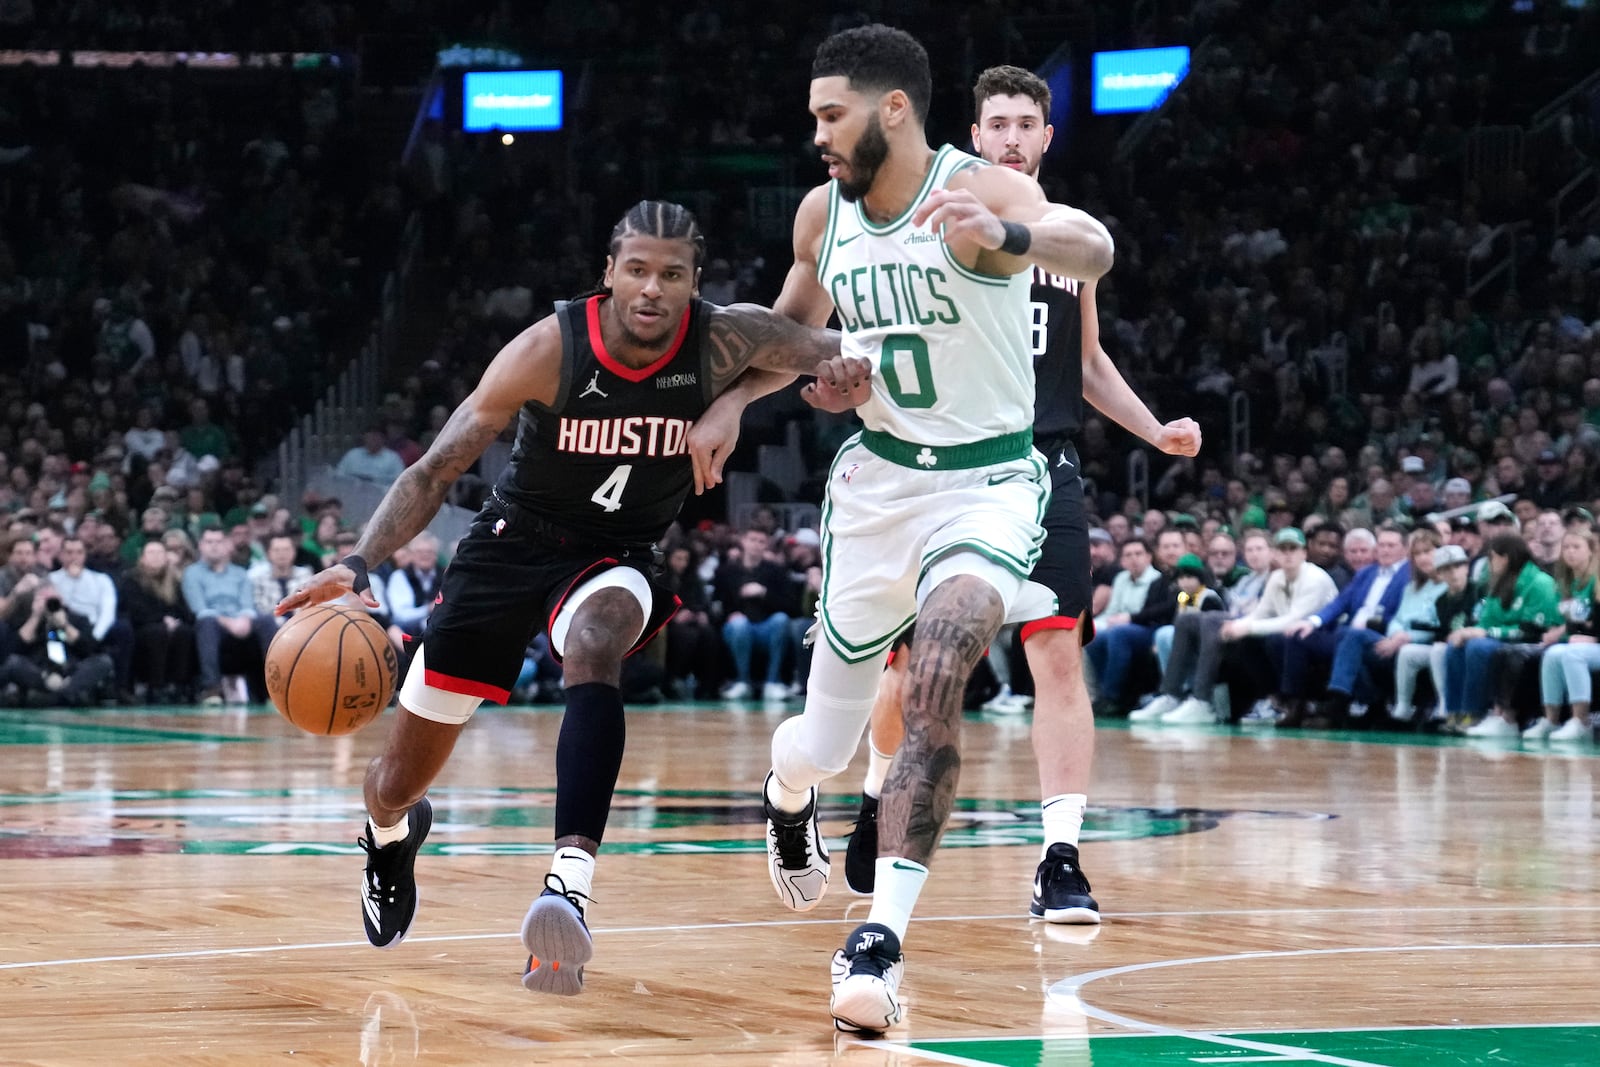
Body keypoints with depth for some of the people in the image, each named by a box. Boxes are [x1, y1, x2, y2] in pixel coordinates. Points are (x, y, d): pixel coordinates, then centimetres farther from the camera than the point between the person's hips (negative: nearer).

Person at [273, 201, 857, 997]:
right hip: (513, 541, 0)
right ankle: (391, 833, 49)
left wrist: (843, 366, -38)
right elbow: (436, 468, -21)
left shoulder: (724, 341, -20)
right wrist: (358, 565, -34)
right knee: (400, 781, 8)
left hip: (620, 553, 0)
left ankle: (570, 883, -48)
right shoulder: (550, 350, -24)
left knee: (594, 642, -40)